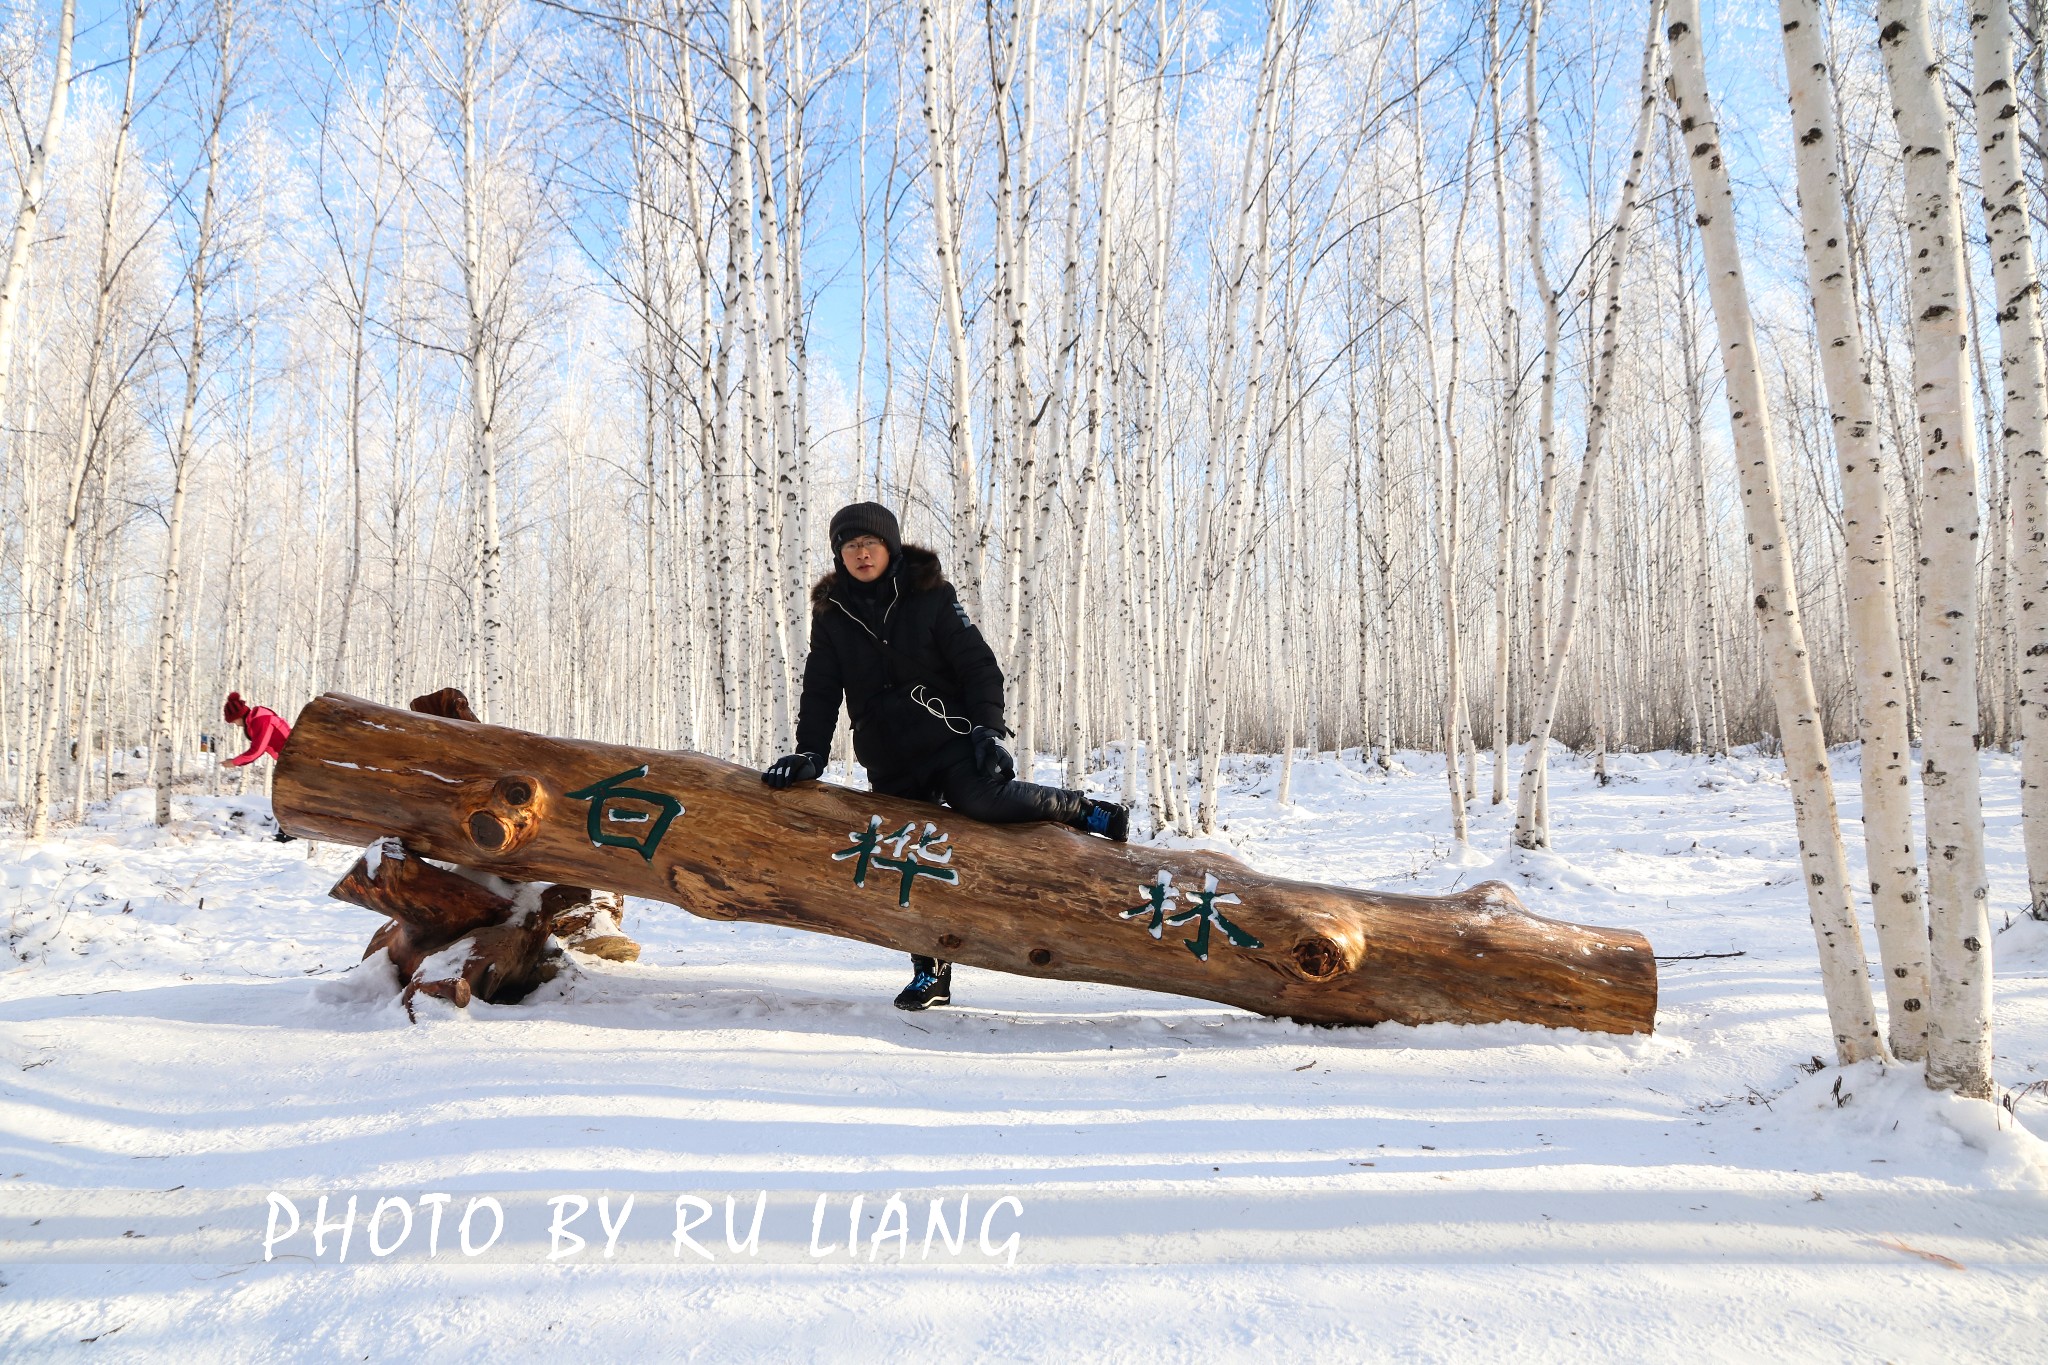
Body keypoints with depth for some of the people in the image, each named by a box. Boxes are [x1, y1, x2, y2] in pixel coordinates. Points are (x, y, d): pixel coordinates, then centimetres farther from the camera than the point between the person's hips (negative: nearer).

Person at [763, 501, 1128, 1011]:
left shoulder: (931, 596, -1)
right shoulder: (831, 614, 9)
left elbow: (979, 666, -3)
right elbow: (821, 693, 12)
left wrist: (988, 729, -14)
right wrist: (810, 752, -1)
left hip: (947, 736, -4)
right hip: (889, 762, 4)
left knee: (982, 800, -30)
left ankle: (1084, 811, -7)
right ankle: (931, 974, 17)